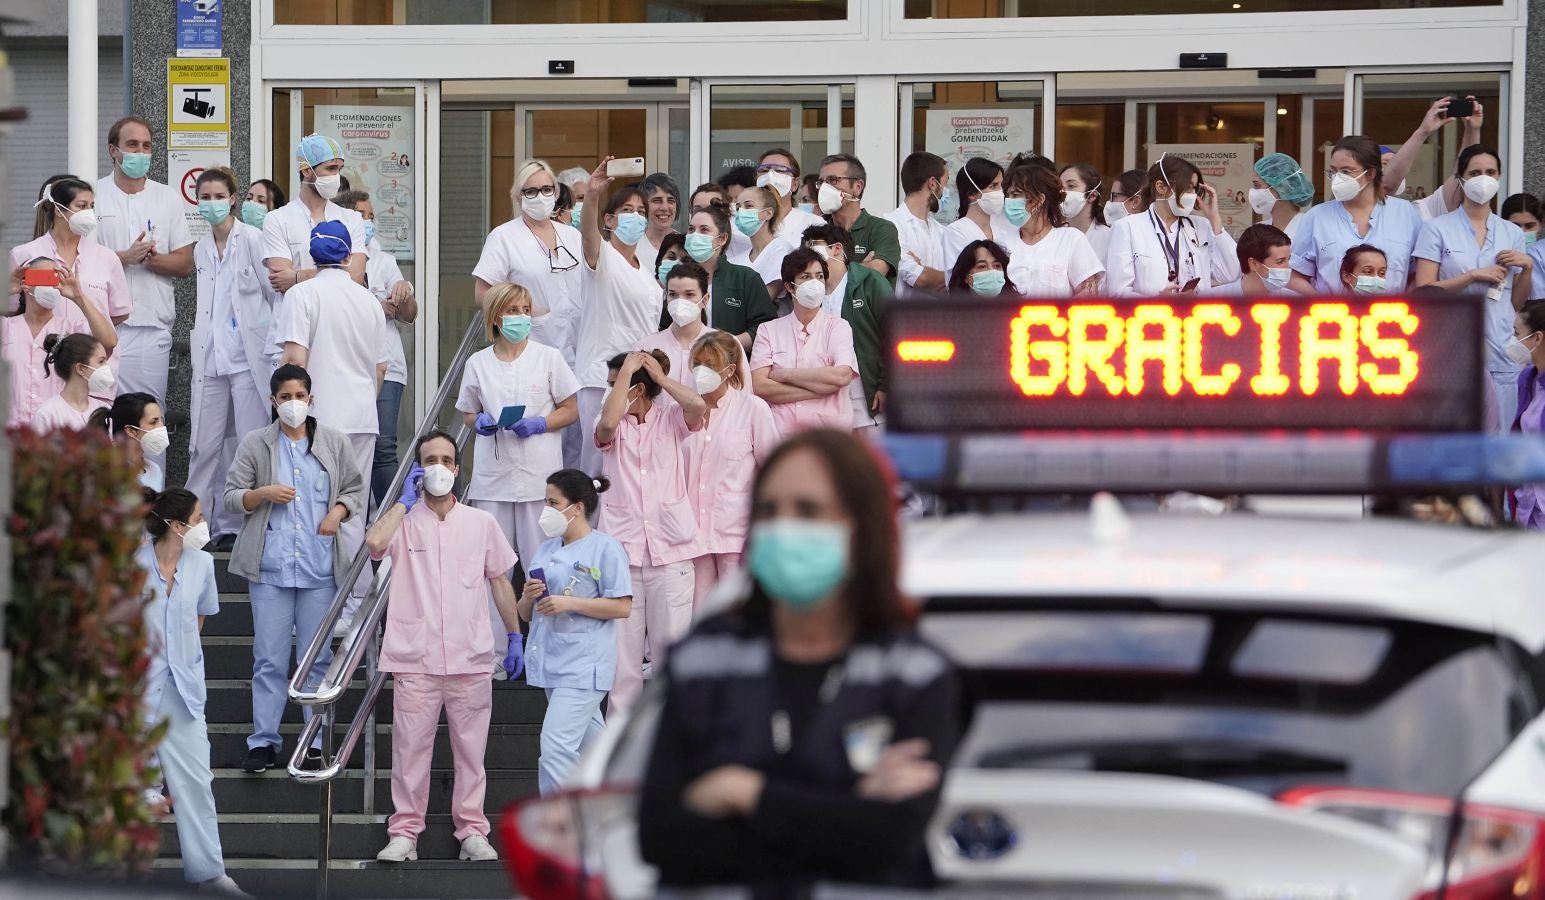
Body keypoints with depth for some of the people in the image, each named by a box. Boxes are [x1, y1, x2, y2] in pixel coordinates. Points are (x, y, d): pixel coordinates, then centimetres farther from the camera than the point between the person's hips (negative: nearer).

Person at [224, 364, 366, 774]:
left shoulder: (334, 442, 9)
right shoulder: (255, 444, 6)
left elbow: (357, 489, 16)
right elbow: (229, 497, 6)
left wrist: (339, 512, -4)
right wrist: (264, 493, -12)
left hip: (320, 569, 1)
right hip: (270, 567, -1)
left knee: (317, 658, 3)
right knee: (269, 659, -1)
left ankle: (315, 742, 9)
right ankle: (263, 741, 5)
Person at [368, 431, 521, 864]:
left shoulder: (481, 523, 10)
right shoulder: (404, 521, 4)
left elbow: (500, 581, 16)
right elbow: (374, 542, -18)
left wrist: (515, 637, 14)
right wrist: (406, 499, -6)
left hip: (470, 660, 1)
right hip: (415, 661, -1)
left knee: (471, 749, 4)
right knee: (410, 747, -1)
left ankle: (472, 831, 11)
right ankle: (404, 833, 5)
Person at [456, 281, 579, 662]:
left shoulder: (548, 358, 2)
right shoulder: (477, 363, 7)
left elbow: (570, 411, 5)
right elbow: (468, 413, 17)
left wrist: (537, 424, -12)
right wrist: (480, 423, -6)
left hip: (538, 476, -2)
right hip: (492, 477, 2)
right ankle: (492, 652, 9)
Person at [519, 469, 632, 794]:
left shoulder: (605, 548, -7)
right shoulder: (545, 550, 15)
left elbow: (622, 607, -12)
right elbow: (525, 614, 19)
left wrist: (570, 603, -18)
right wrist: (528, 598, -5)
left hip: (583, 666, -8)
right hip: (551, 663, 8)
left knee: (556, 745, -17)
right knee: (592, 744, 17)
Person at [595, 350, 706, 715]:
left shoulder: (670, 419, 6)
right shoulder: (615, 426, 9)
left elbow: (697, 405, -15)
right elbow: (607, 424, -15)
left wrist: (660, 376, -1)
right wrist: (626, 370, -7)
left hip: (670, 551, -1)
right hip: (623, 550, 1)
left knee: (670, 649, 2)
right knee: (621, 648, 1)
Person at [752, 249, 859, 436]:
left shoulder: (838, 326, 10)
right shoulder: (769, 331, 13)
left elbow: (842, 376, -7)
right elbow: (758, 386, 1)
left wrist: (783, 375, -2)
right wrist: (819, 389, -5)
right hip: (782, 433, 1)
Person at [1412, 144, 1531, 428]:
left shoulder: (1512, 233, 15)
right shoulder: (1437, 229, 3)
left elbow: (1517, 303, 17)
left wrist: (1527, 267, 0)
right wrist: (1475, 276, -11)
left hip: (1501, 355, 3)